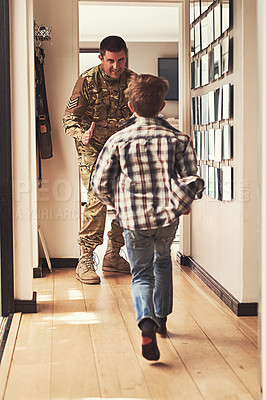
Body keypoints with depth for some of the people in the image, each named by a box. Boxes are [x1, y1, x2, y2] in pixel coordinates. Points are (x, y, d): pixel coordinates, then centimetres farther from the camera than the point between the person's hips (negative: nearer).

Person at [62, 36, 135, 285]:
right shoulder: (88, 80, -9)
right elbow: (70, 118, -9)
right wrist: (81, 134, -28)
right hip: (93, 150, -5)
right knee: (98, 199, -18)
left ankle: (113, 257, 19)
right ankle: (85, 261, -9)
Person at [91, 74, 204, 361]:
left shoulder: (118, 141, -4)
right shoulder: (178, 139, -3)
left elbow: (100, 184, 0)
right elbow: (191, 180, -8)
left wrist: (119, 204, 18)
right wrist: (181, 203, 11)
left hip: (134, 220, -1)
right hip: (168, 218, 2)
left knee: (142, 274, 11)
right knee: (162, 261, 28)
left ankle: (147, 321, -17)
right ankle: (161, 318, 37)